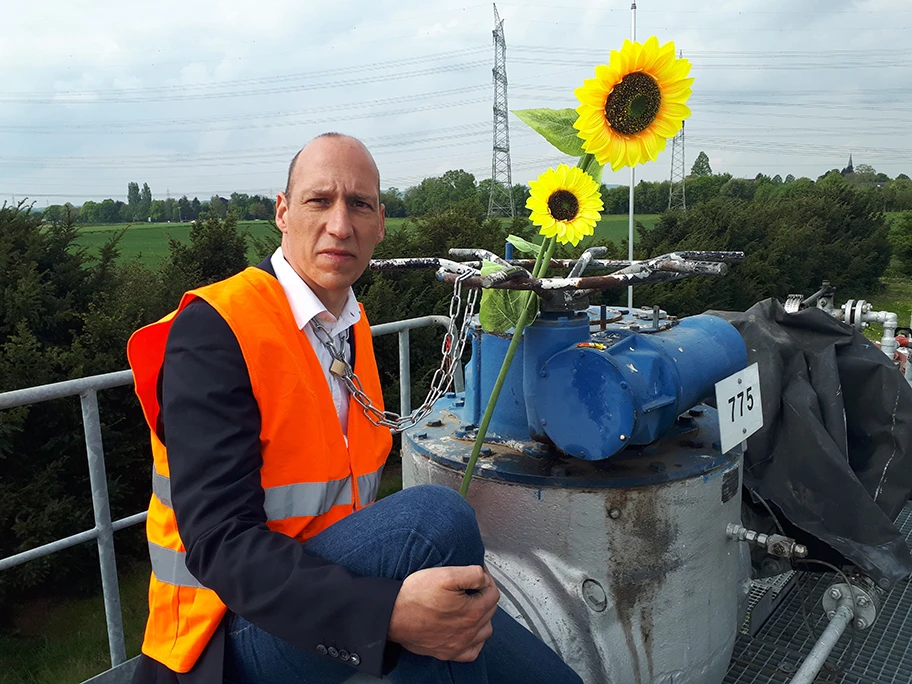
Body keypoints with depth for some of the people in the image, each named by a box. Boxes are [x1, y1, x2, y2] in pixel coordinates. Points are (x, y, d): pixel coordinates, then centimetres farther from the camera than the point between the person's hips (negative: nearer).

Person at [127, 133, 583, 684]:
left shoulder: (355, 327, 7)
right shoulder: (212, 330, -18)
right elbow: (220, 543, -25)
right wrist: (389, 614, -37)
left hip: (340, 578, 7)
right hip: (241, 625, -6)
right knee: (436, 517, -30)